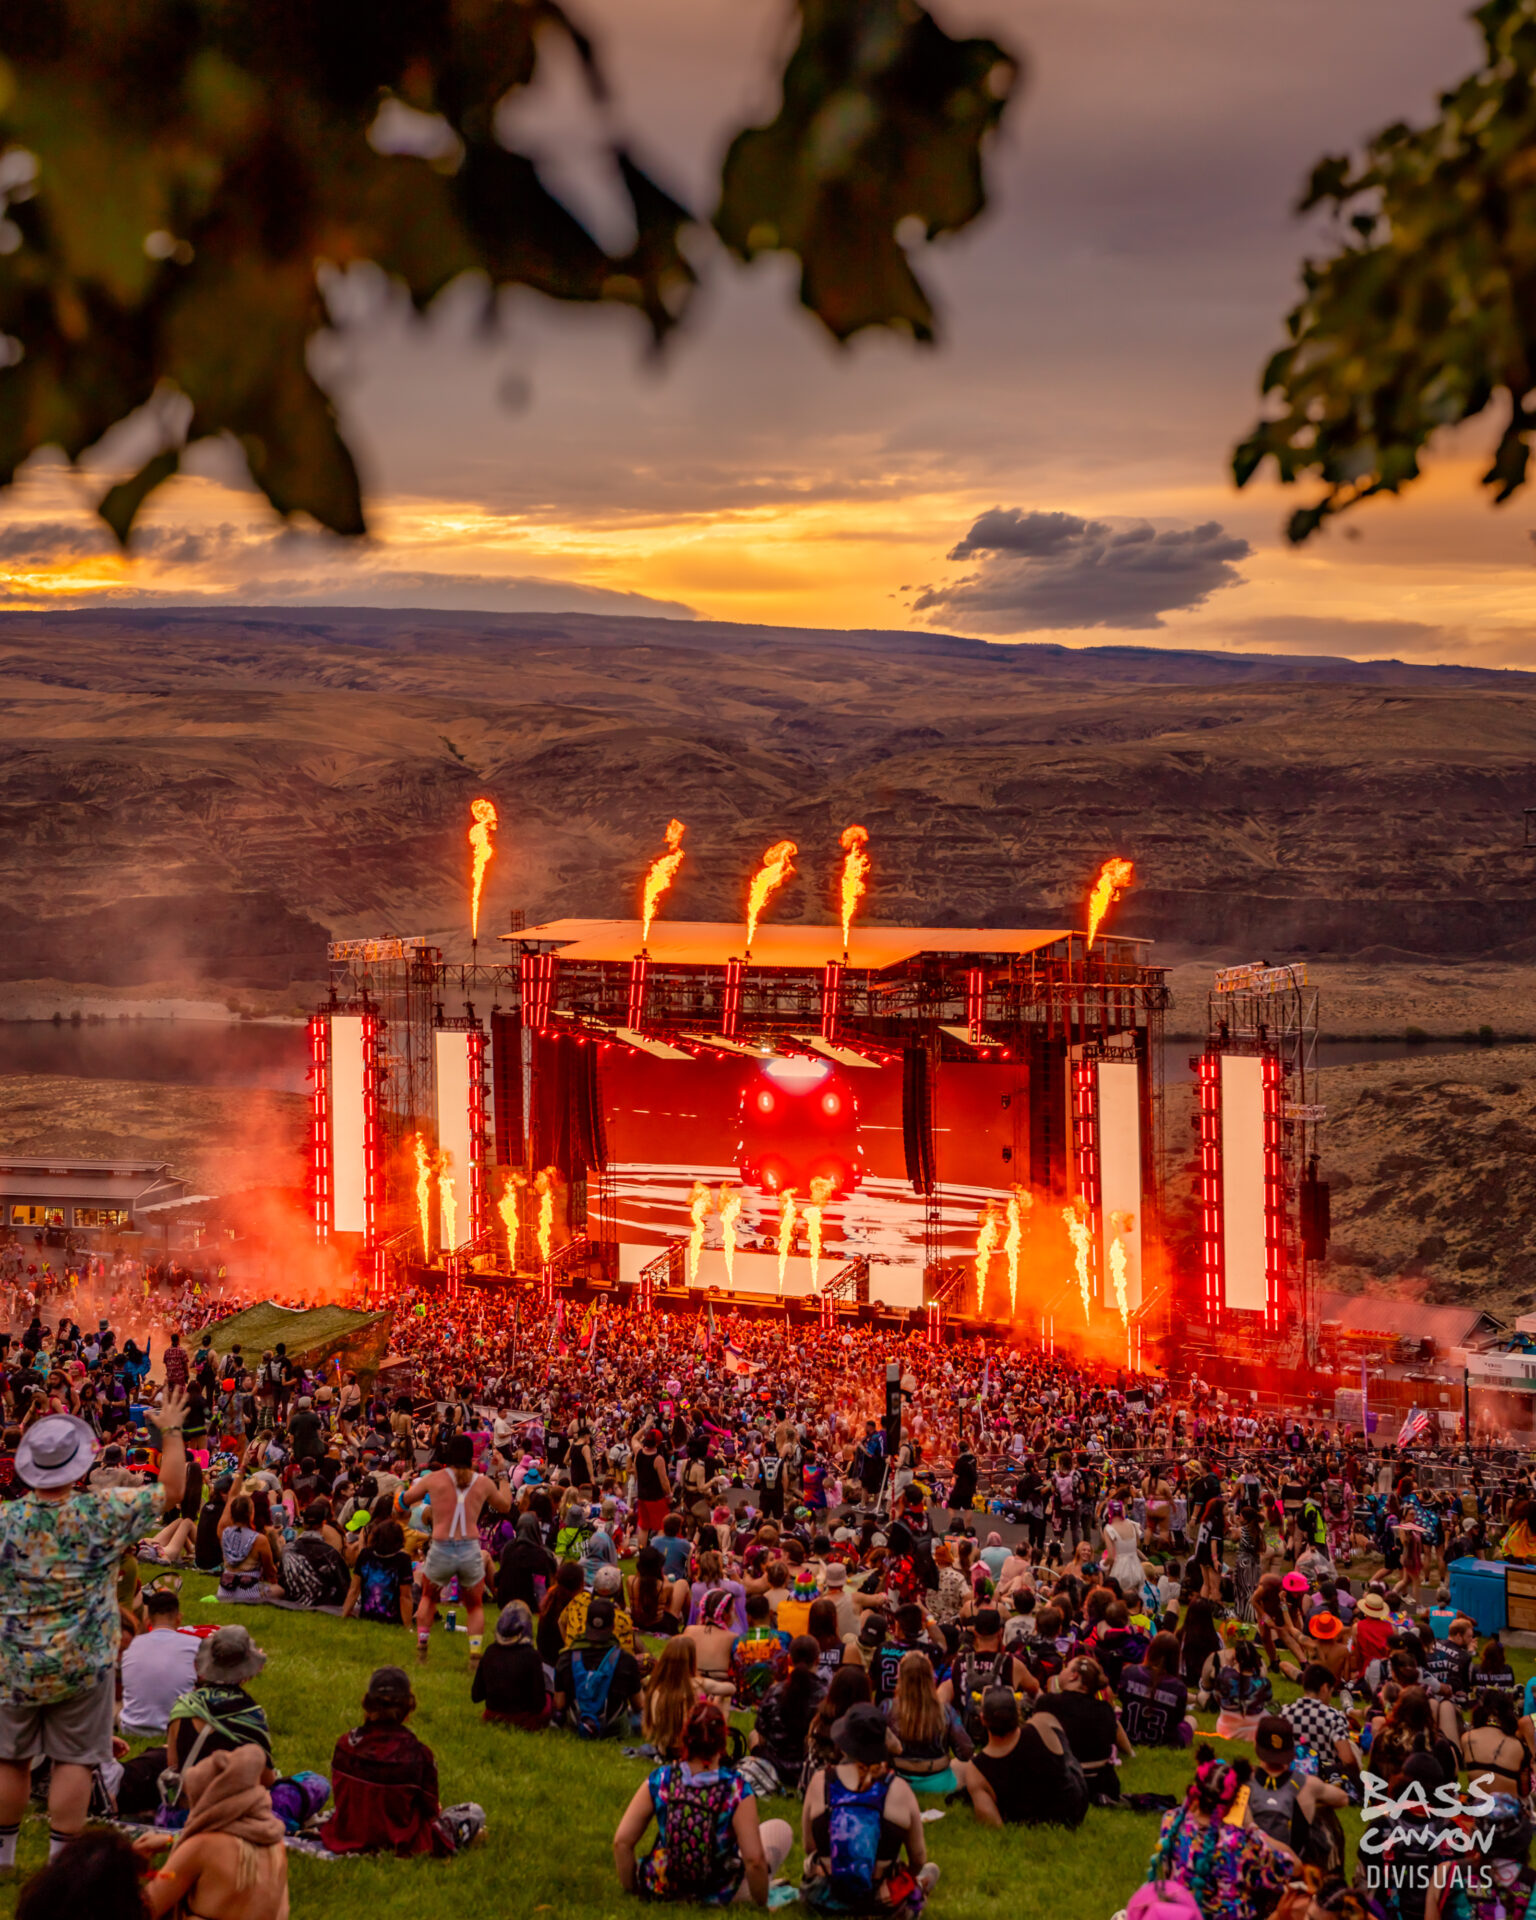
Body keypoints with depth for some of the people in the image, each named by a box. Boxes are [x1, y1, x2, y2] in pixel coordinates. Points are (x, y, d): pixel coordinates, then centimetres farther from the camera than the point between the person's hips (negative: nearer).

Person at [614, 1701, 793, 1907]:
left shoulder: (658, 1780, -14)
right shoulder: (736, 1790, -21)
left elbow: (621, 1842, -12)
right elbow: (754, 1860, -22)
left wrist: (630, 1889, 3)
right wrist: (761, 1903, -5)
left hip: (660, 1890, 4)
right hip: (716, 1896, -3)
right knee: (780, 1829, 14)